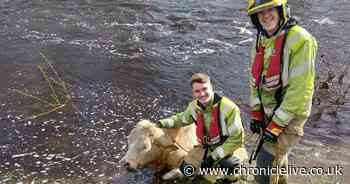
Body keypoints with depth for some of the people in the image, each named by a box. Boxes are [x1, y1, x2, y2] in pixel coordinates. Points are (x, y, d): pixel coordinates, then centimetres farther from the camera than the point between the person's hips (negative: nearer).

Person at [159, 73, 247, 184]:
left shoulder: (228, 107, -26)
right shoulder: (194, 107, -7)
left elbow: (236, 138, -23)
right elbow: (182, 119, 16)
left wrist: (214, 156, -28)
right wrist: (162, 123, 0)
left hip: (231, 146, -5)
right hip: (208, 148, 5)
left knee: (228, 163, -36)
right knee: (186, 169, -3)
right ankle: (182, 170, 36)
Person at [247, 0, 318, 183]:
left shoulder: (300, 40, -19)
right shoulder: (260, 42, 5)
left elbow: (300, 89, -23)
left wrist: (278, 124, -21)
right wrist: (255, 113, 4)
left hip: (289, 115, -7)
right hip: (268, 113, 7)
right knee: (277, 157, 24)